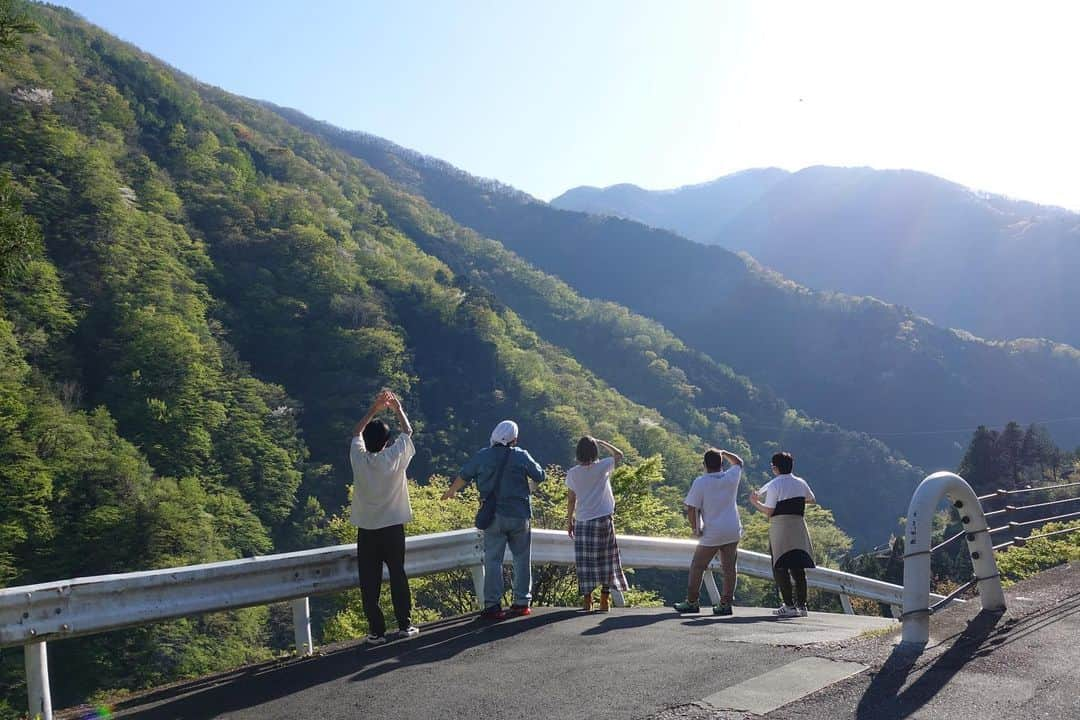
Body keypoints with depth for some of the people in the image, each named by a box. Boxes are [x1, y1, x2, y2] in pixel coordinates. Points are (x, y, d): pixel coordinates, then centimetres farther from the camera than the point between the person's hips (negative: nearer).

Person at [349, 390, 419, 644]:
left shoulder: (358, 459, -8)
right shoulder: (395, 457, -11)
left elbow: (356, 433, 12)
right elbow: (407, 432, 9)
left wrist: (374, 410, 16)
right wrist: (398, 409, 21)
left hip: (366, 531, 0)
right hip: (393, 528, 0)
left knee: (369, 582, 3)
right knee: (398, 576, 11)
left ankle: (376, 631, 4)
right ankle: (404, 624, 15)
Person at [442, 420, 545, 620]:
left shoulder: (482, 456, 0)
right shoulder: (521, 456, -4)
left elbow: (463, 476, 13)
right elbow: (540, 476, 5)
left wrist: (451, 492, 32)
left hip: (494, 517, 0)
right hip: (519, 515, 0)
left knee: (493, 560, 2)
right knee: (522, 558, 11)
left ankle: (492, 605, -2)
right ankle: (522, 602, 14)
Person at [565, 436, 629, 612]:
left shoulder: (573, 473, -3)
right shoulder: (602, 467, -6)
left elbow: (571, 499, 1)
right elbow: (619, 455, 12)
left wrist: (569, 520, 12)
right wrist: (600, 442, 13)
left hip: (582, 522, 1)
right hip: (604, 519, 0)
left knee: (585, 562, 5)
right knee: (605, 561, 7)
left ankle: (587, 600, 2)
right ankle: (605, 600, 7)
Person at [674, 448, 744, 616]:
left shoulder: (700, 482, -12)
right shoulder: (731, 478, -1)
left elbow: (691, 509, -13)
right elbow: (739, 462, 22)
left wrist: (695, 528, -2)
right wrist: (723, 452, 28)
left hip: (711, 534, -4)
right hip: (732, 532, 4)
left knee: (697, 567, 10)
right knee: (729, 568, 8)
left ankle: (692, 602, 15)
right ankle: (726, 603, 8)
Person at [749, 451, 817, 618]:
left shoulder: (774, 485, -10)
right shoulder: (801, 483, 8)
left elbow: (768, 511, -12)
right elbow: (812, 499, 24)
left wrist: (755, 502, 4)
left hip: (780, 528, -6)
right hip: (798, 526, 6)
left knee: (780, 568, -1)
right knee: (798, 568, 11)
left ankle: (789, 606, -5)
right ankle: (801, 605, 12)